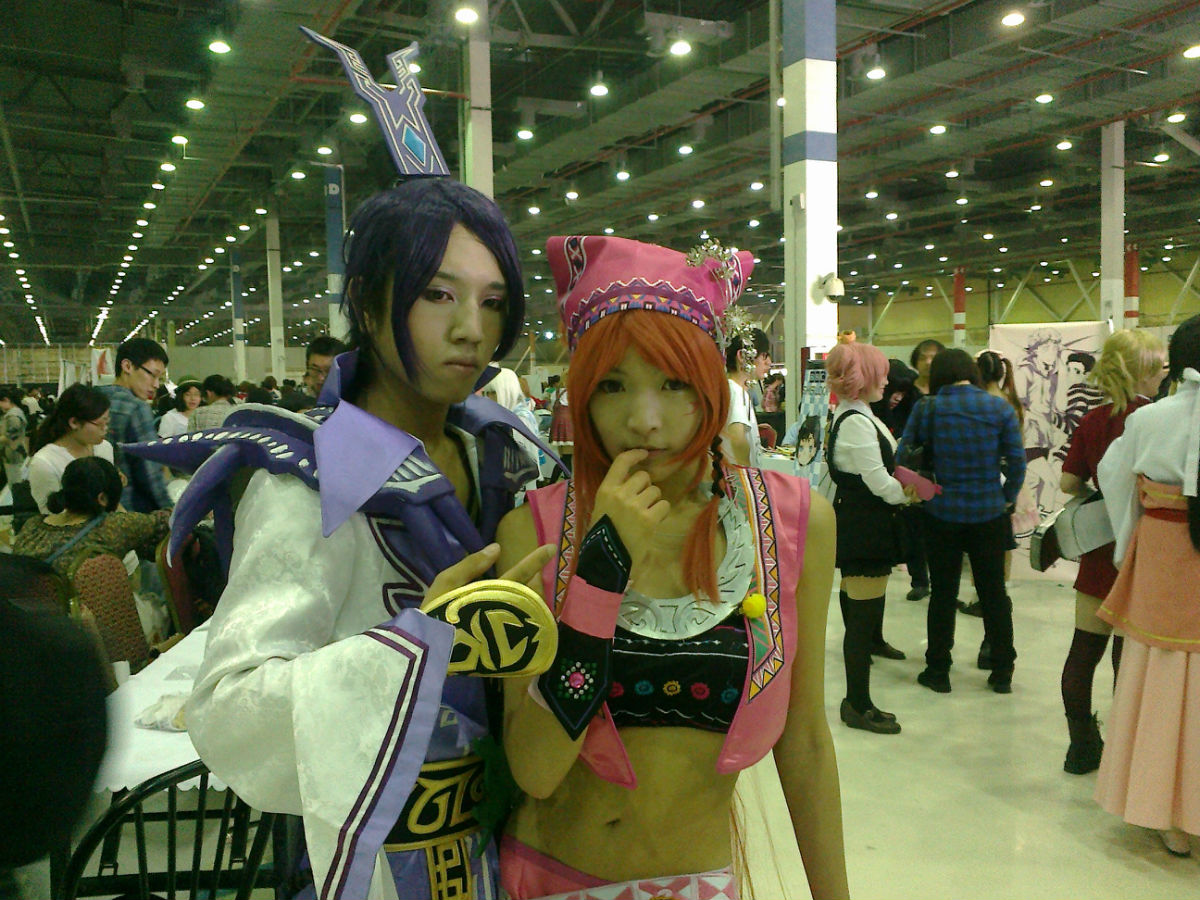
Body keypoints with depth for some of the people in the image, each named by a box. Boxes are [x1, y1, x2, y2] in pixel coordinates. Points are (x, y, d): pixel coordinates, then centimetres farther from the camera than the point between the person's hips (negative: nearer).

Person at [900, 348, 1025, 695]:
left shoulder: (926, 409, -6)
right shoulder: (999, 407, -3)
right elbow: (1017, 459, -5)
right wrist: (1008, 498, 7)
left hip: (941, 513, -1)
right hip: (989, 513, 1)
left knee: (943, 593, 9)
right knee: (993, 591, 12)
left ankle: (938, 671, 17)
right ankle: (1002, 672, 21)